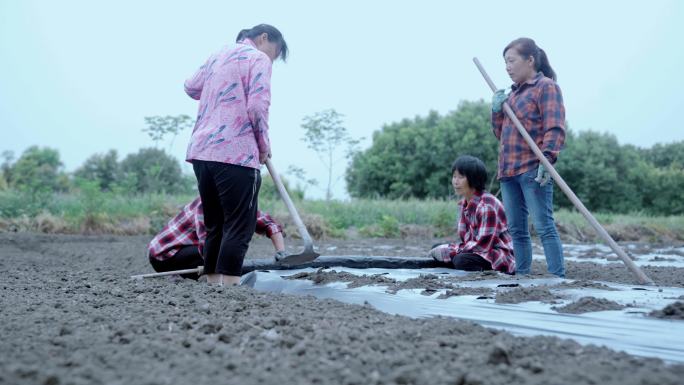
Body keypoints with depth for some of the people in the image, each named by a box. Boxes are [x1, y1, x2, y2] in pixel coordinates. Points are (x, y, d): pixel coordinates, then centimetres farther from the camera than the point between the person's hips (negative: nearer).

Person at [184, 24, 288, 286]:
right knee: (239, 226, -4)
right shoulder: (258, 58, -1)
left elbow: (191, 87, 34)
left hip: (201, 151, 8)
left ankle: (212, 285, 17)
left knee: (214, 225, 14)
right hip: (236, 153, -8)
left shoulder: (218, 55, 23)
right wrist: (264, 145, 0)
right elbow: (258, 107, -12)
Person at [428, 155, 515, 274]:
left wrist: (449, 251, -21)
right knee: (438, 249, -1)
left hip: (502, 258, -9)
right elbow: (467, 240, 9)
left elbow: (482, 245, -24)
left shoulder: (487, 205, -19)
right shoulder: (464, 204, 7)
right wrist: (446, 249, -10)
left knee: (462, 260, -32)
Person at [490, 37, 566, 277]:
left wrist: (547, 158, -24)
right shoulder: (513, 93, 21)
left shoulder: (546, 86, -1)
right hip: (508, 170, 8)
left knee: (544, 226, -12)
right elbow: (501, 134, 25)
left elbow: (555, 128, -11)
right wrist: (496, 111, 7)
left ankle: (558, 277, -11)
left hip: (533, 170, -8)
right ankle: (522, 276, 16)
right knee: (517, 229, 10)